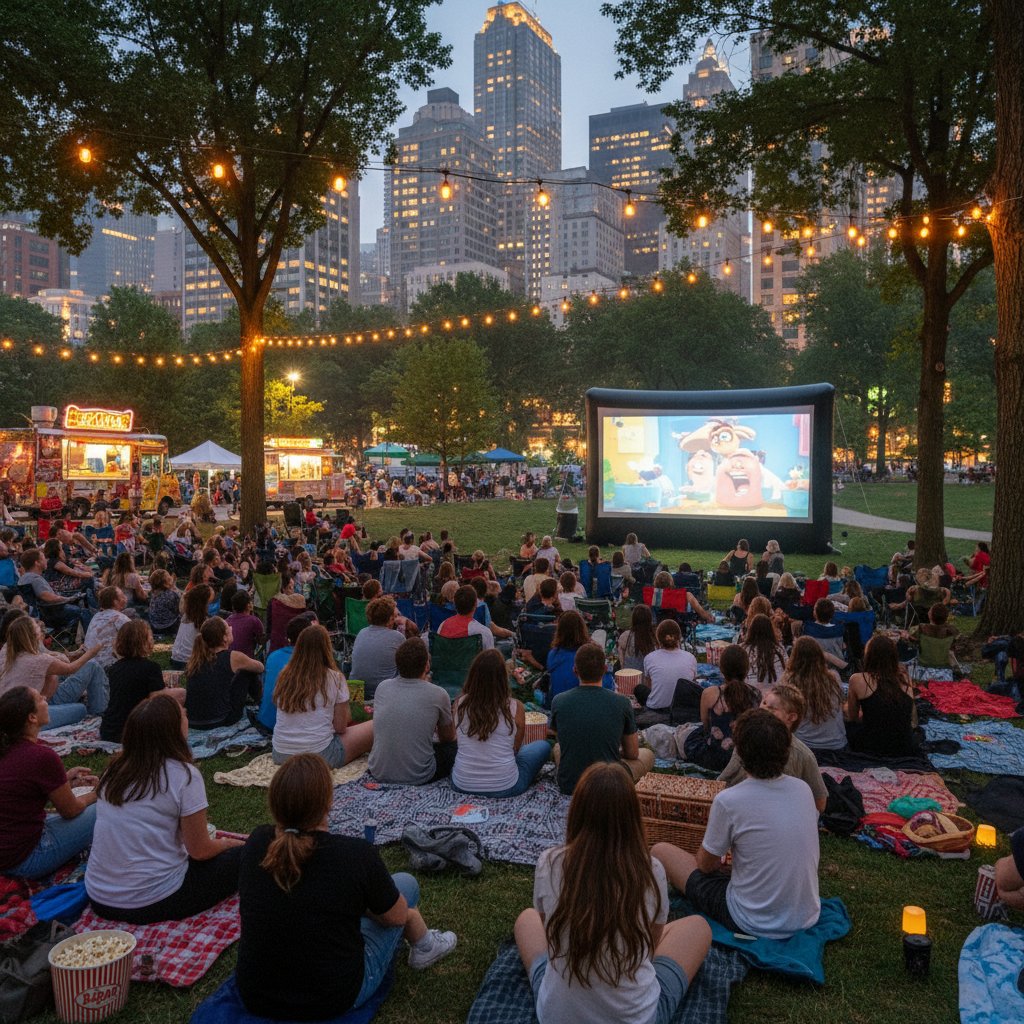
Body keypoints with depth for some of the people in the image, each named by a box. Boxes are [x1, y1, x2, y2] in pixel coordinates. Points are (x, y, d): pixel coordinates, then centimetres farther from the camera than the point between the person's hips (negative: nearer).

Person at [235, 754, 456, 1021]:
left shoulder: (256, 843, -11)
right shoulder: (356, 854, -24)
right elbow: (398, 916, -4)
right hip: (332, 1001, -4)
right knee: (406, 883, 16)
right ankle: (424, 947, 45)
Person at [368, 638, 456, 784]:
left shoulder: (382, 687, -2)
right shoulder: (438, 695, -12)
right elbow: (448, 738, 8)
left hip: (379, 773, 4)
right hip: (417, 777, -4)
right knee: (453, 747, 18)